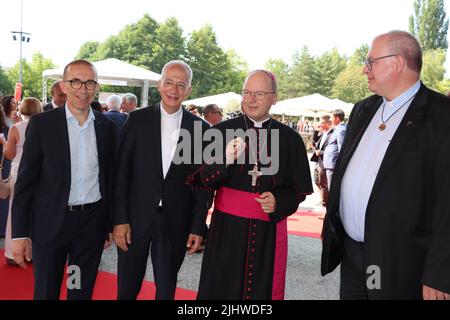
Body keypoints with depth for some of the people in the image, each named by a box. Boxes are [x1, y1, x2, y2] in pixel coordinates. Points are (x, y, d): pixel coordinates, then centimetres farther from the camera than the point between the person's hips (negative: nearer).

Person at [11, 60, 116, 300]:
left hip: (92, 222, 2)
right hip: (51, 222, -2)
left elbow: (109, 178, 8)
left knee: (82, 292, 15)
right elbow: (25, 180, -6)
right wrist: (19, 234, -9)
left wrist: (110, 225, 9)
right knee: (45, 292, 11)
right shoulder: (42, 123, -6)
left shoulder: (106, 126, 2)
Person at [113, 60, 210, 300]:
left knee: (166, 290, 15)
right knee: (126, 289, 12)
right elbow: (121, 171, -2)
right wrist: (120, 219, -6)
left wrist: (197, 227, -1)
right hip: (136, 218, 0)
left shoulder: (200, 128, 0)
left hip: (175, 223, 0)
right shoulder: (138, 119, -1)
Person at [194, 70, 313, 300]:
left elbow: (299, 189, 6)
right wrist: (225, 162, -23)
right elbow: (204, 180, -5)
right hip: (227, 229, 0)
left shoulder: (289, 139, 0)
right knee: (220, 289, 9)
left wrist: (278, 202, -14)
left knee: (263, 290, 11)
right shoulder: (222, 131, -1)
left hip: (269, 231, 0)